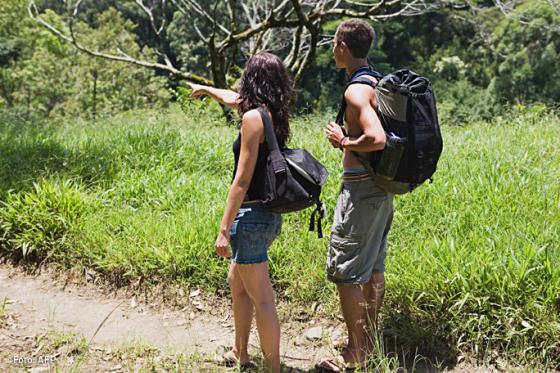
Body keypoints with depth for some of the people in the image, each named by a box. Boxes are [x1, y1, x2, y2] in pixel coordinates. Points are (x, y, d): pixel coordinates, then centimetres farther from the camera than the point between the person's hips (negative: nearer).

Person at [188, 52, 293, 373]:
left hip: (252, 216, -10)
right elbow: (234, 99, 29)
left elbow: (243, 180, -20)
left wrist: (225, 229, -17)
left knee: (262, 300, -3)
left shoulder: (253, 117, -17)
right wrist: (206, 89, 47)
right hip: (270, 214, 10)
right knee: (237, 281, 25)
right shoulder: (275, 113, 8)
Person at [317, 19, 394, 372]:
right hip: (382, 186, 10)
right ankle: (368, 341, 31)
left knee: (345, 272, -1)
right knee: (373, 268, 17)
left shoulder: (356, 90, -18)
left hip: (360, 188, -10)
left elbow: (377, 138, -32)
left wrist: (344, 142, -15)